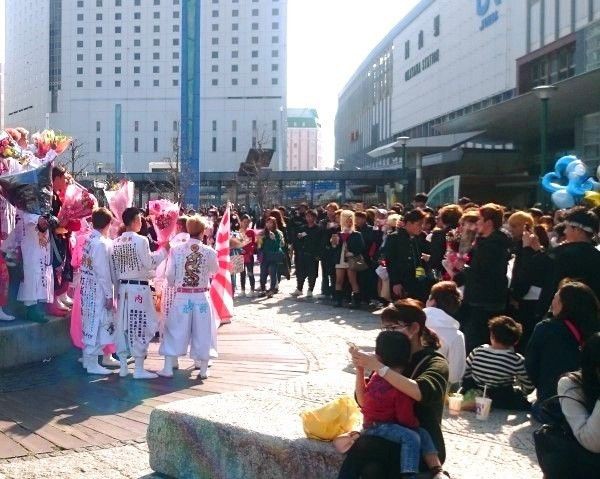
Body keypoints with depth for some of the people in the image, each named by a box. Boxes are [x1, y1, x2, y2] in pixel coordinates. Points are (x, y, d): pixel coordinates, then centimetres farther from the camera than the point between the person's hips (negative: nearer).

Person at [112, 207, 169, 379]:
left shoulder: (116, 242, 7)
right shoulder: (141, 240, -12)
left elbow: (114, 267, 9)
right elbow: (149, 263, -11)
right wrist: (163, 250, -1)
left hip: (123, 287, 6)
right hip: (139, 287, -6)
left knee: (123, 325, 10)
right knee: (140, 326, -1)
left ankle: (123, 366, 15)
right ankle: (139, 369, 2)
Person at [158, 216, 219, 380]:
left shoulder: (176, 250, -8)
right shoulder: (209, 252, -9)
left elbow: (169, 276, -1)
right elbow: (215, 271, 8)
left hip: (182, 296, 0)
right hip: (202, 297, 0)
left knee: (176, 331, 11)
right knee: (202, 332, 10)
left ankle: (168, 368, 15)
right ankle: (203, 369, 17)